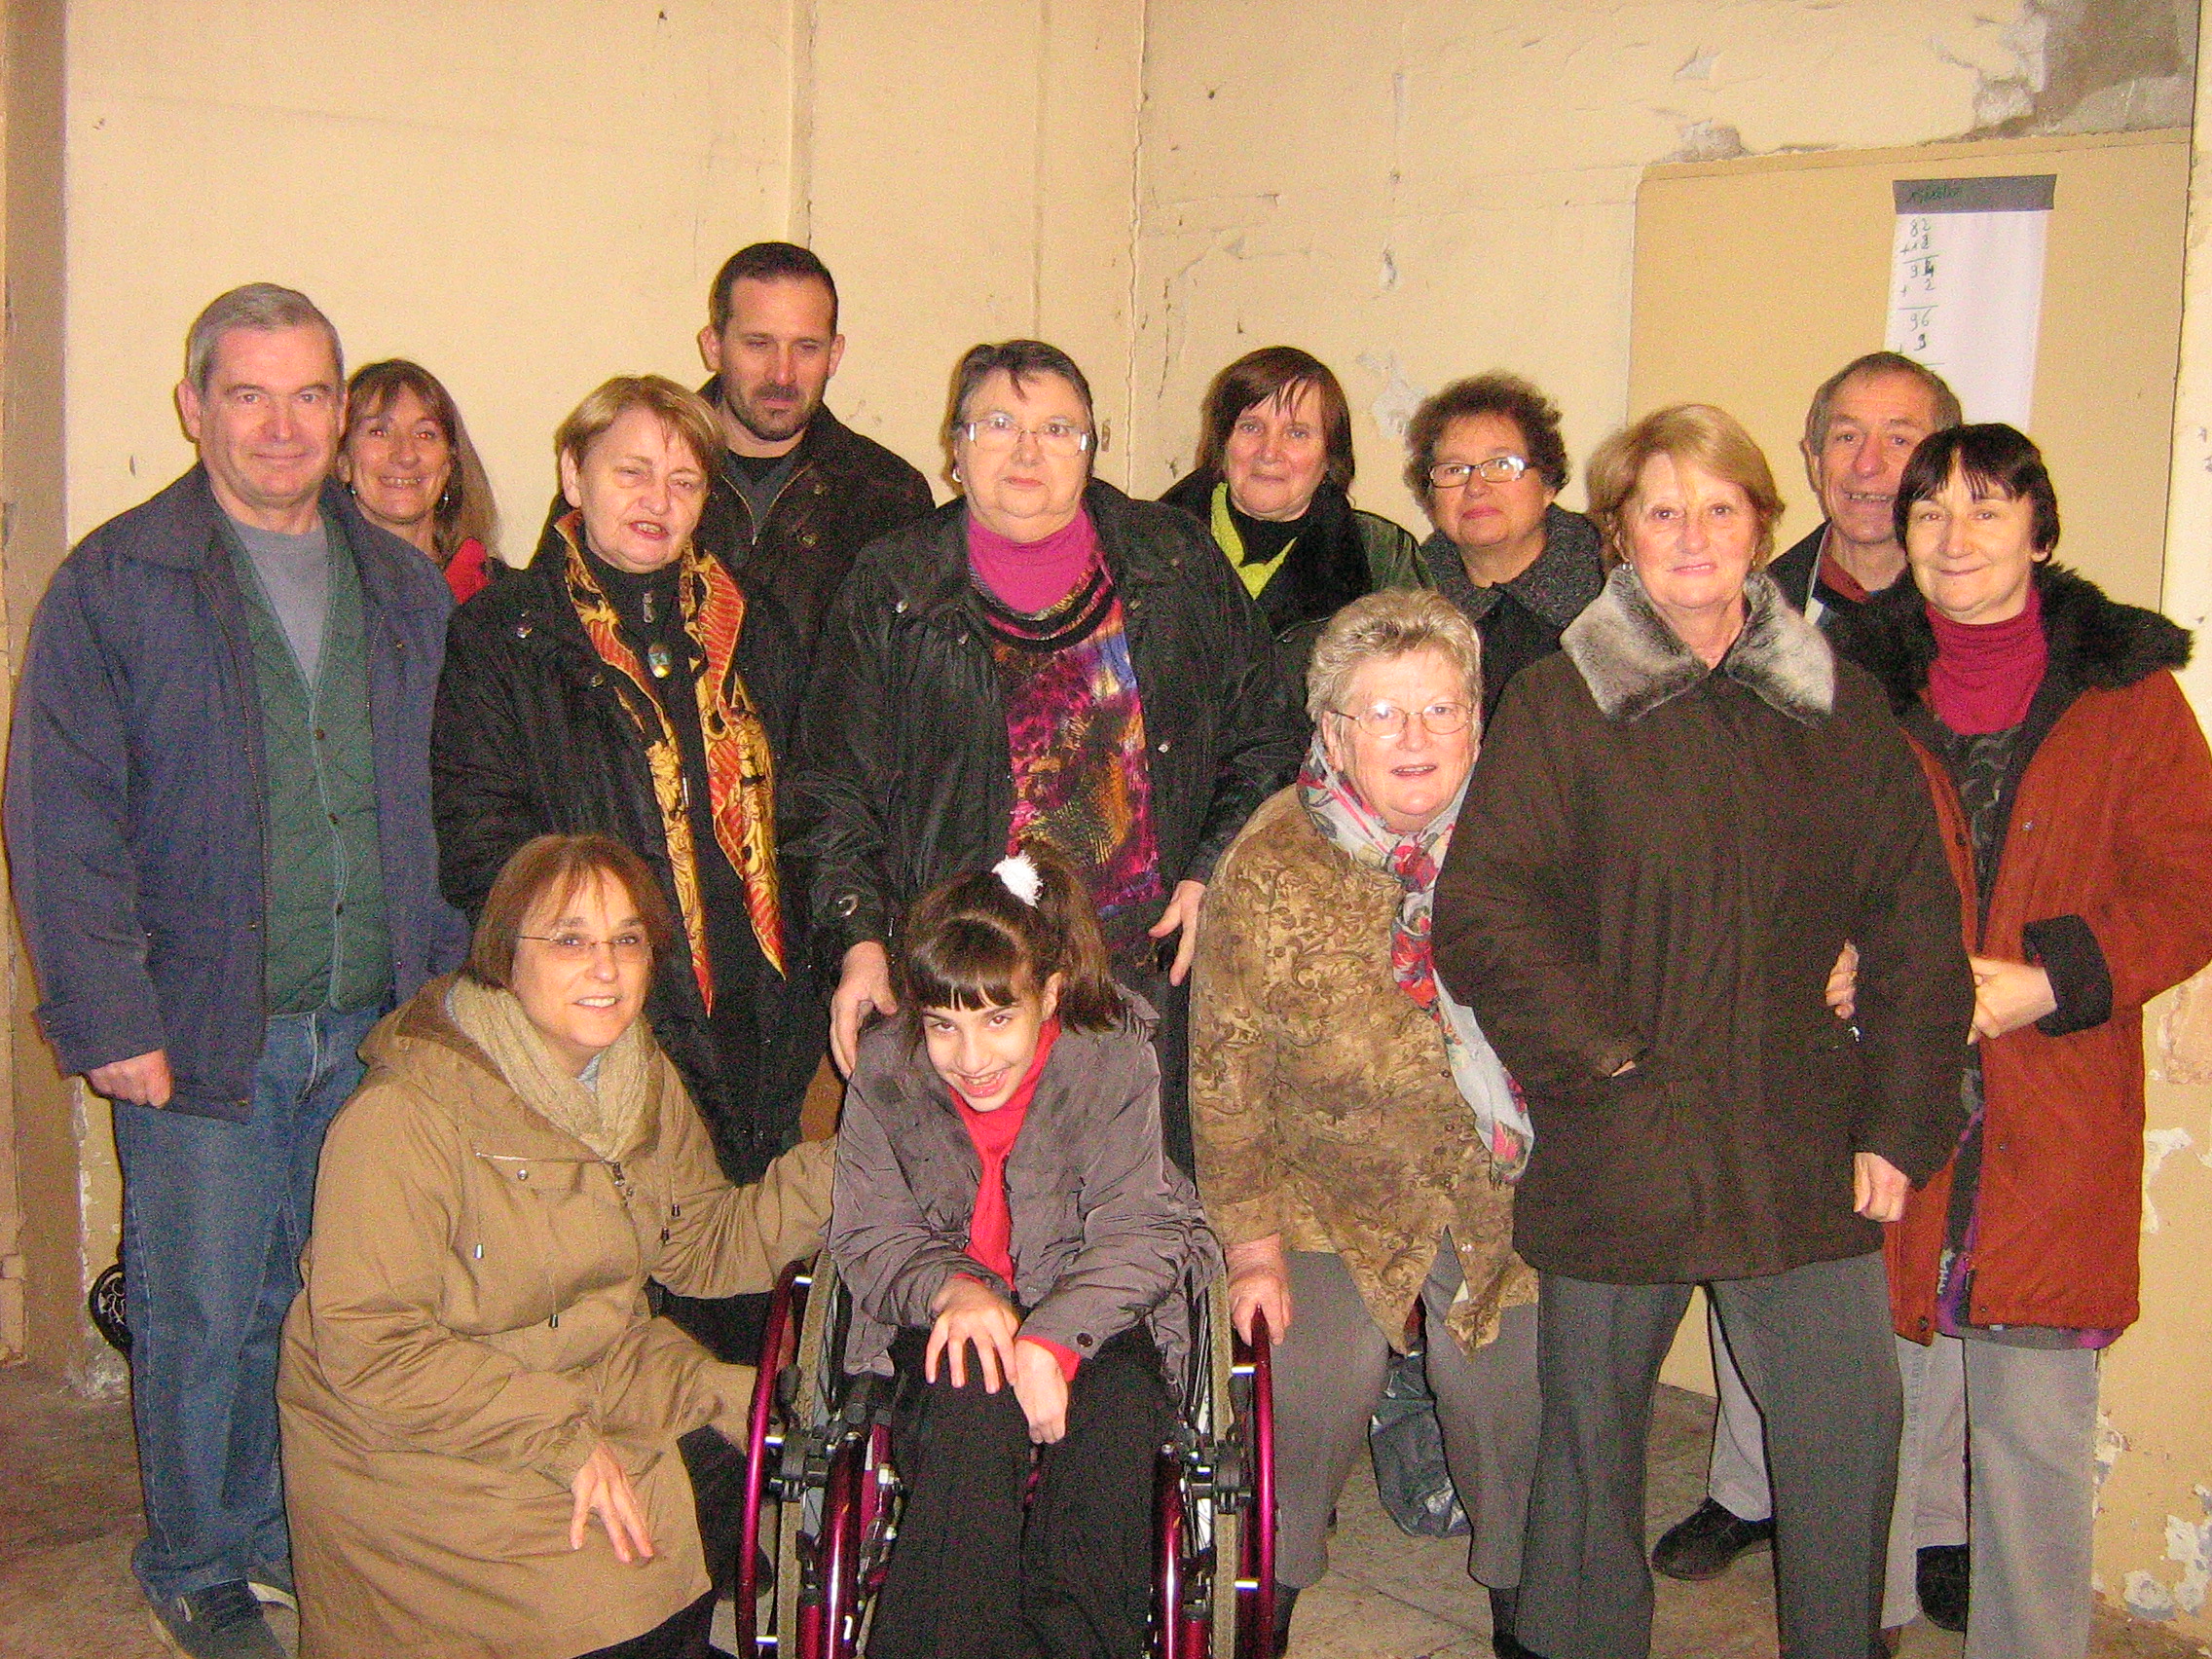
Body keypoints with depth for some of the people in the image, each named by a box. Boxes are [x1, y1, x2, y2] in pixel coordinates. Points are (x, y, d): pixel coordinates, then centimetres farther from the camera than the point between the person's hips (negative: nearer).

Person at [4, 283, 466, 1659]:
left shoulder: (408, 589, 11)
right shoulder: (114, 585, -3)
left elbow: (446, 810, 14)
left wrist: (445, 982, 7)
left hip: (378, 1029, 4)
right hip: (204, 1028, -3)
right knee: (204, 1315, 5)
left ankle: (301, 1532, 32)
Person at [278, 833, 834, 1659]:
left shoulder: (642, 1078, 3)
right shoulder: (404, 1116, -22)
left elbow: (702, 1248, 7)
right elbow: (371, 1350, -23)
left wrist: (832, 1176, -10)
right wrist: (564, 1441, -27)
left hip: (587, 1385, 7)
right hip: (415, 1434, -7)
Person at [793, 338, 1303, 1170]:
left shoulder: (1177, 564, 8)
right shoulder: (890, 590, 6)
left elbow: (1263, 741, 14)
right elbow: (836, 790, 5)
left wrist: (1212, 875, 1)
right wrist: (860, 943, -7)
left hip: (1153, 972, 1)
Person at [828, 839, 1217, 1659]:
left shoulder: (1115, 1057, -11)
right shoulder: (886, 1071, -5)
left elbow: (1136, 1232, -14)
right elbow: (871, 1237, 0)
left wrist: (1051, 1341, -32)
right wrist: (951, 1286, -24)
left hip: (1094, 1317, 0)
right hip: (949, 1319, 1)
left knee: (1114, 1410, -33)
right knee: (974, 1401, -34)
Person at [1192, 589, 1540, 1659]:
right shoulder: (1271, 868, -12)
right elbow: (1225, 1071, -7)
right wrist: (1250, 1237, -7)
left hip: (1504, 1185, 2)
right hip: (1334, 1185, -1)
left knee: (1507, 1386, -4)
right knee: (1325, 1378, -13)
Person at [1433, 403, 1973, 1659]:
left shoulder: (1843, 709, 9)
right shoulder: (1560, 706, 1)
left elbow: (1917, 929, 9)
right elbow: (1482, 914, -7)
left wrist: (1900, 1123, 3)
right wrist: (1601, 1060, -10)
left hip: (1801, 1150, 2)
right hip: (1619, 1145, -2)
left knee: (1851, 1432, 2)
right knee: (1593, 1430, 9)